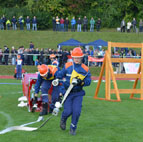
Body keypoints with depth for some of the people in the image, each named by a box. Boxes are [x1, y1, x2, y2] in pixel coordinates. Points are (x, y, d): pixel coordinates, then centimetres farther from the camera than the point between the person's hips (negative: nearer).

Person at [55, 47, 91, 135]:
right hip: (67, 92, 0)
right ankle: (63, 120, 30)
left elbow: (88, 81, -3)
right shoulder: (67, 66, -2)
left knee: (77, 111, -10)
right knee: (68, 111, -6)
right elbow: (60, 75, 9)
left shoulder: (85, 69, -3)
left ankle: (73, 128, 11)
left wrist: (81, 82, -20)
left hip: (78, 93, 0)